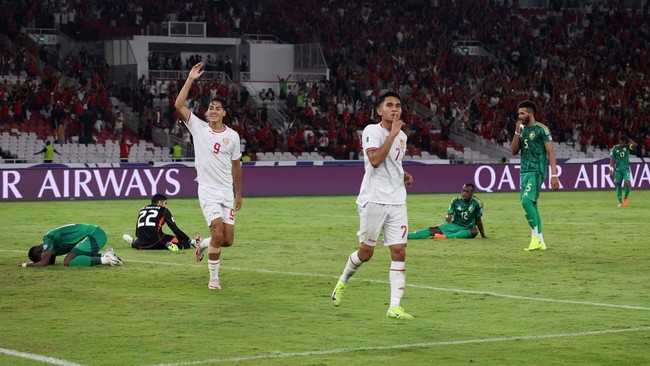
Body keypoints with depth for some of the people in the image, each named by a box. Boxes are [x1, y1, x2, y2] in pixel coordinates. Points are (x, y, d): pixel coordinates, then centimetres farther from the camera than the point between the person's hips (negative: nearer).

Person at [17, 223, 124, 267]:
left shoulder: (48, 240, -8)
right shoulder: (53, 242, 19)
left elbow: (44, 263, -12)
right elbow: (51, 262, 30)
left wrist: (25, 265, 1)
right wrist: (34, 262, 18)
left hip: (94, 235, -10)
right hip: (98, 233, 10)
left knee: (68, 262, -15)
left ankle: (104, 260, -21)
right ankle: (107, 254, 10)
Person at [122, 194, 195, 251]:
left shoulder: (143, 209, 24)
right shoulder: (163, 210, 10)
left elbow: (137, 233, 27)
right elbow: (175, 229, 5)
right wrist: (189, 240, 11)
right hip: (156, 241, -5)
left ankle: (133, 242, 12)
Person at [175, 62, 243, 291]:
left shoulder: (232, 136, 5)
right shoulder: (198, 127, -1)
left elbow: (236, 165, 13)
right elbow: (179, 106, -12)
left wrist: (239, 194, 15)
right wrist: (190, 80, -16)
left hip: (227, 192, 3)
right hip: (207, 190, -3)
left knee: (228, 239, 0)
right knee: (218, 234, -17)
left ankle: (202, 243, 33)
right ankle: (213, 278, -2)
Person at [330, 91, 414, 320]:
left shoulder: (402, 136, 13)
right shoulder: (371, 131, -8)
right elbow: (375, 160, -25)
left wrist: (403, 175, 9)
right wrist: (393, 134, -22)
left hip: (397, 201, 5)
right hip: (373, 200, -5)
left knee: (399, 252, -5)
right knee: (366, 252, 4)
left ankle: (395, 307, -4)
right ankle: (343, 281, 34)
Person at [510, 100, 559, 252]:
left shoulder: (541, 129, -7)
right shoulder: (522, 129, 14)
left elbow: (550, 152, -9)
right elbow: (514, 151, 10)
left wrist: (554, 175, -15)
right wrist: (517, 132, -2)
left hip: (536, 171, -8)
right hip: (524, 171, 8)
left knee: (526, 200, -22)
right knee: (531, 204, 7)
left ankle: (535, 237, -14)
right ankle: (540, 242, 12)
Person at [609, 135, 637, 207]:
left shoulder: (627, 147, 3)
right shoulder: (615, 148, 3)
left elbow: (635, 145, -16)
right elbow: (612, 159, 3)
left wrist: (629, 140, -11)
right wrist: (611, 168, -4)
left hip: (626, 169, -1)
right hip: (618, 169, 1)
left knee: (627, 183, -16)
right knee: (618, 185, -1)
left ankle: (625, 198, 7)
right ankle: (620, 202, 5)